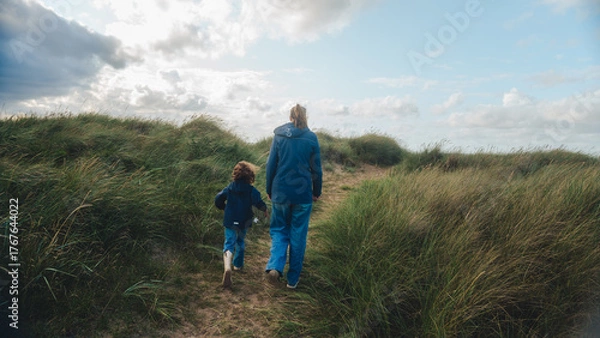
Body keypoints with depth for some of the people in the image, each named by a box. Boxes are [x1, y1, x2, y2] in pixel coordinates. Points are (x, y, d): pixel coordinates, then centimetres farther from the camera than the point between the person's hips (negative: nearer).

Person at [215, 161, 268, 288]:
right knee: (240, 242, 23)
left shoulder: (229, 188, 2)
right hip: (243, 222, -1)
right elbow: (258, 202, -22)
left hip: (229, 222, 1)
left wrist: (225, 208, 19)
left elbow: (218, 199, 3)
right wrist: (265, 210, -5)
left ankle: (227, 267, -26)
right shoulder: (251, 190, -9)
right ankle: (238, 264, 38)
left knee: (229, 244, -3)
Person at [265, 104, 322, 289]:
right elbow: (316, 169, 1)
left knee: (279, 230, 15)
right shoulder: (311, 138, -2)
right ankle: (293, 278, 18)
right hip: (303, 194, 0)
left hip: (280, 192, 1)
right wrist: (316, 192, 13)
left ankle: (274, 266, -8)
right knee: (298, 235, 11)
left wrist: (269, 190, 12)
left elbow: (271, 165, 2)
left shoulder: (279, 135, 0)